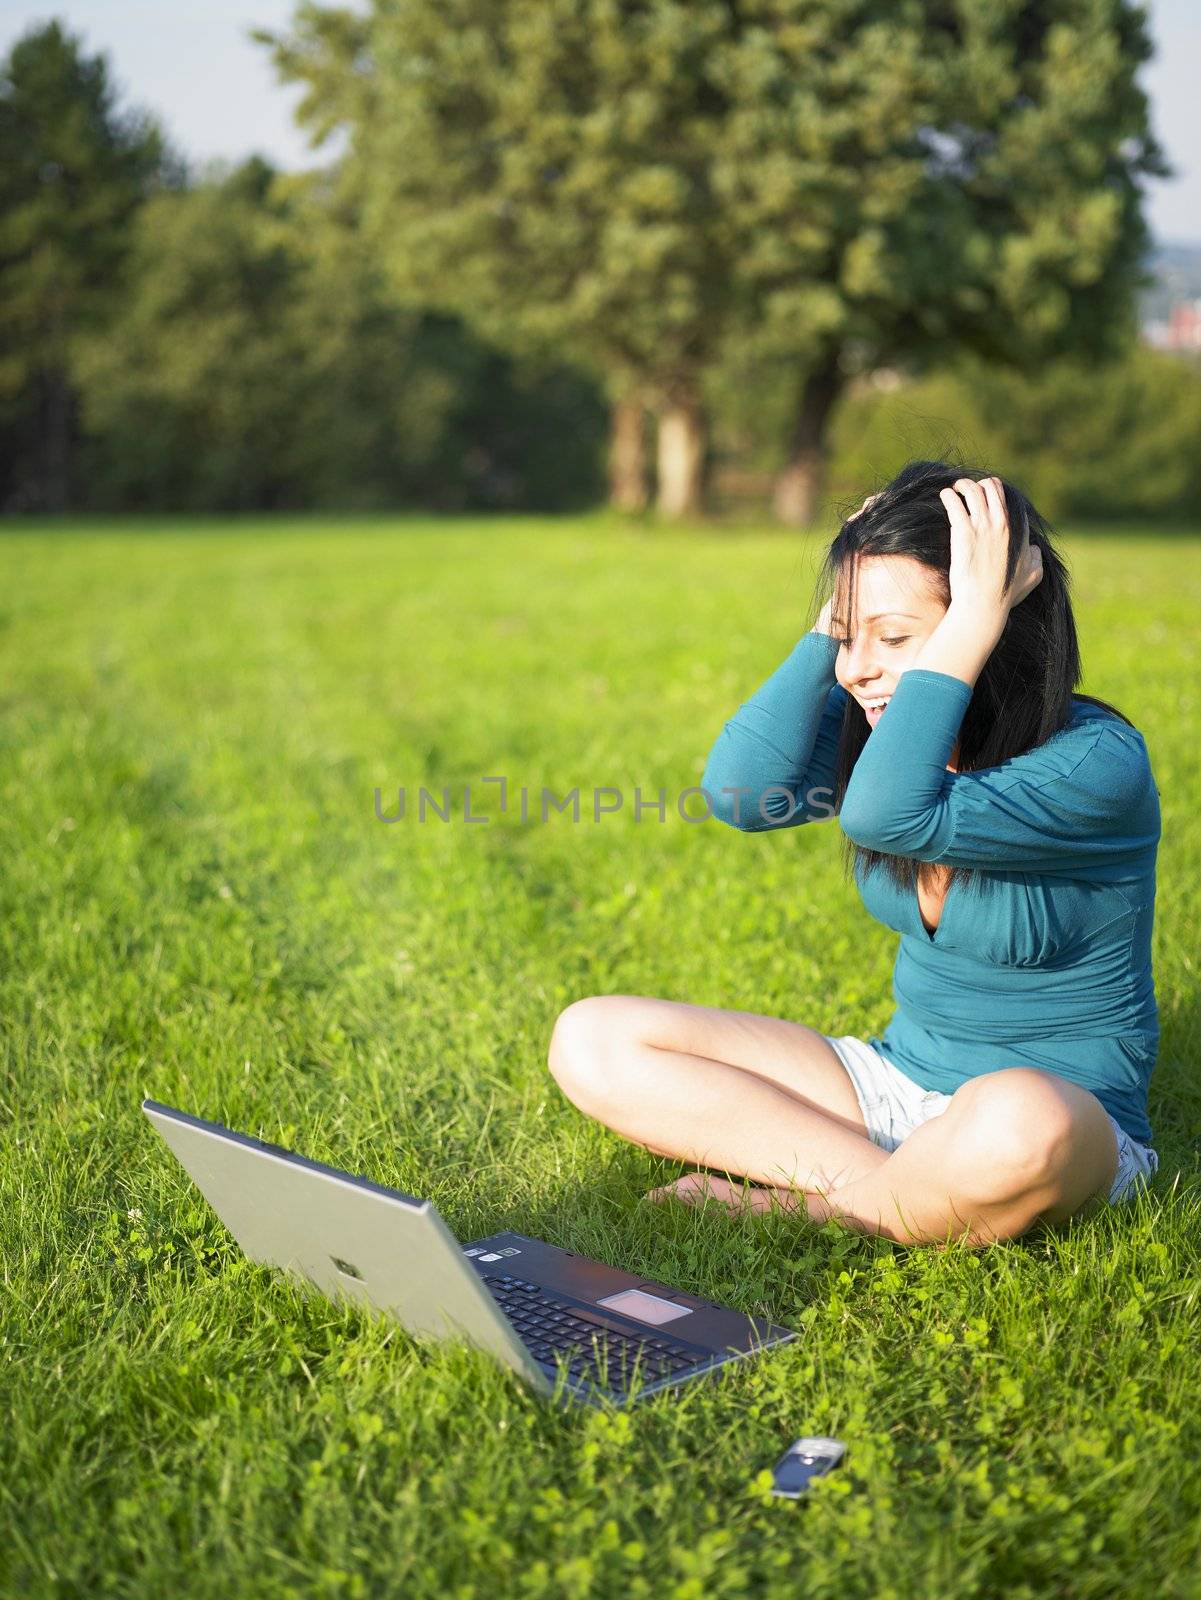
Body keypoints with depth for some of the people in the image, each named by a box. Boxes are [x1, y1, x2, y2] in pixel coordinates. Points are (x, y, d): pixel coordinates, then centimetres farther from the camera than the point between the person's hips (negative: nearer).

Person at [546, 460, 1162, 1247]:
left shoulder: (1100, 763, -20)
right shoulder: (878, 724, -1)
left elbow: (888, 816, -36)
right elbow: (742, 792, -20)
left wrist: (974, 616, -30)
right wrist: (836, 621, -15)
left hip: (1068, 1109, -6)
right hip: (896, 1083, 6)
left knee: (1015, 1126, -45)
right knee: (591, 1040, -5)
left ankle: (810, 1208, -14)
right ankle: (896, 1186, -14)